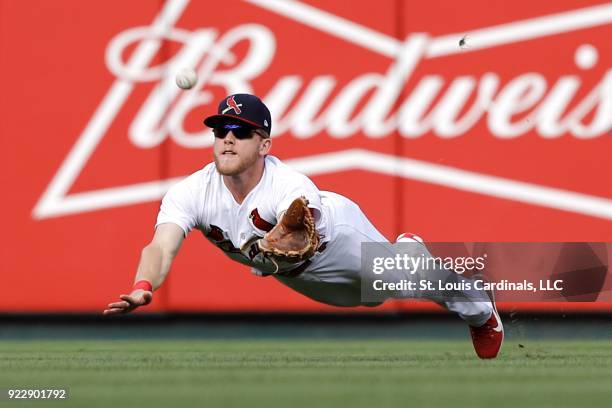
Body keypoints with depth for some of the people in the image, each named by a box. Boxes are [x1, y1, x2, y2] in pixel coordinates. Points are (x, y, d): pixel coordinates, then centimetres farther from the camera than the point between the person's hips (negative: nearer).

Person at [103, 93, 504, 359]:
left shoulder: (291, 187, -46)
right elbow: (161, 247, -52)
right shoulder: (190, 194, -36)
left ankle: (481, 314, 41)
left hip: (334, 233, -5)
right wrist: (143, 287, -75)